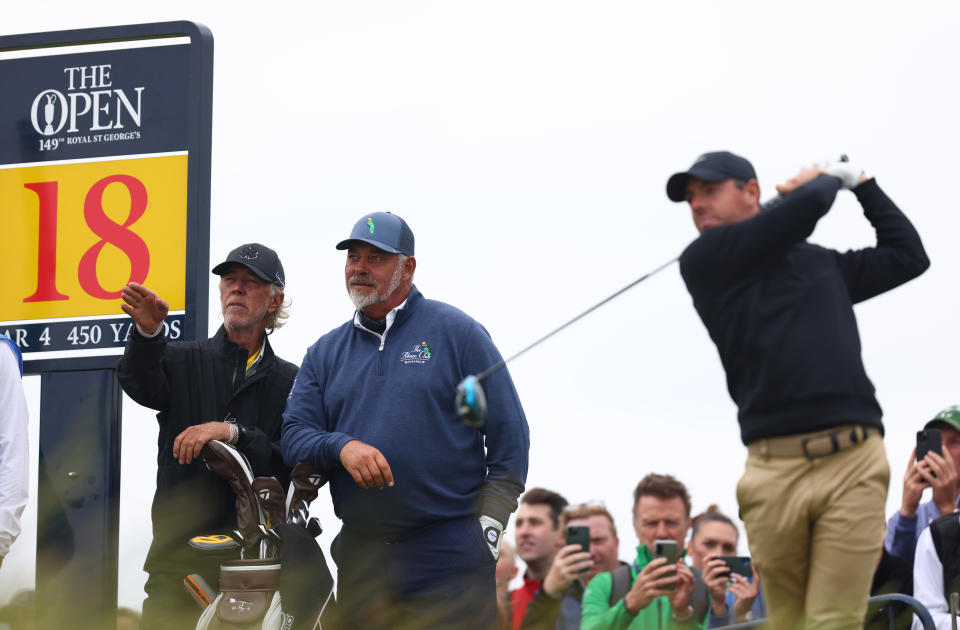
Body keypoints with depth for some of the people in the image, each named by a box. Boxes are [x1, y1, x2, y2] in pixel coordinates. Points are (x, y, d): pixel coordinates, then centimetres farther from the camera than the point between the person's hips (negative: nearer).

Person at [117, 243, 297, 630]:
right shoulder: (184, 361, 14)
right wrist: (148, 332, -32)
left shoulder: (290, 381, 11)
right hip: (179, 559, 1)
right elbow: (143, 385, -10)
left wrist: (231, 432, -19)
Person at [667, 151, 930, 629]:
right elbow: (805, 207, -2)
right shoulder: (702, 262, 7)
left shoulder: (823, 264, 22)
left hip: (854, 463, 1)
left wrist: (862, 184, 31)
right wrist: (828, 178, 18)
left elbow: (908, 256, 32)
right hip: (774, 469, -1)